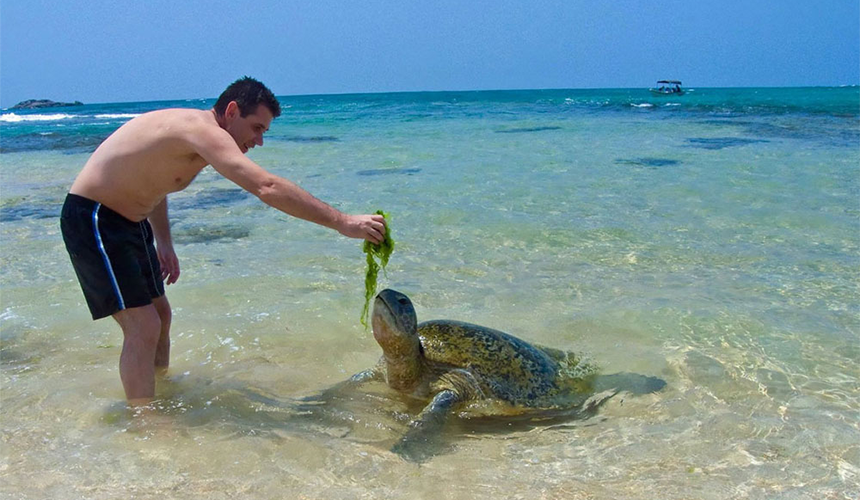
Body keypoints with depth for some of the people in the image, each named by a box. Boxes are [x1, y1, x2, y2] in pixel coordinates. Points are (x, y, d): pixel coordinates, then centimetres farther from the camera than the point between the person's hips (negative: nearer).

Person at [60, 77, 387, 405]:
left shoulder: (196, 137, 6)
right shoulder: (202, 129, -26)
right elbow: (266, 187, -39)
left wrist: (163, 242, 15)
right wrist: (342, 223, -38)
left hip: (130, 221, 11)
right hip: (92, 219, -11)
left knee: (160, 315, 18)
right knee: (143, 326, -14)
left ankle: (160, 388, 35)